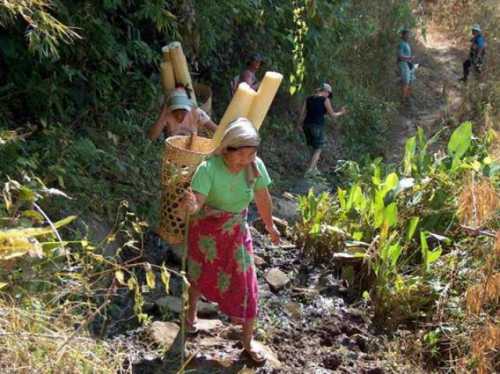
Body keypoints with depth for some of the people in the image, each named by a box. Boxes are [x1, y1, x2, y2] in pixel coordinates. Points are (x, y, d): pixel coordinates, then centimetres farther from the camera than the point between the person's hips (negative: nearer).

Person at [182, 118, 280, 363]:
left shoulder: (256, 166, -21)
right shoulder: (209, 169, -33)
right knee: (201, 274, 22)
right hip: (207, 230, -2)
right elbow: (196, 203, -41)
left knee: (245, 282, 2)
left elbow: (262, 198, -5)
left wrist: (270, 226, 9)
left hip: (237, 231, 2)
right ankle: (192, 311, 53)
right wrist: (191, 206, -64)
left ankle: (248, 340, 21)